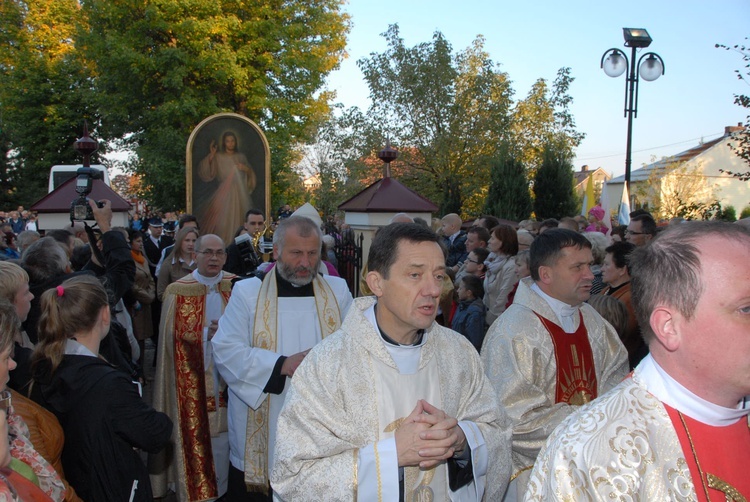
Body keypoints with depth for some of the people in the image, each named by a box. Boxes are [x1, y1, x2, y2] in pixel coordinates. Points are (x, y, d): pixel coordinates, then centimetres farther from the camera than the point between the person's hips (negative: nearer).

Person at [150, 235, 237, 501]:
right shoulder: (178, 291, -4)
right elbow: (175, 337, -3)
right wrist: (209, 334, -12)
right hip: (193, 382, -2)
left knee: (225, 435, 8)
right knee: (196, 438, 3)